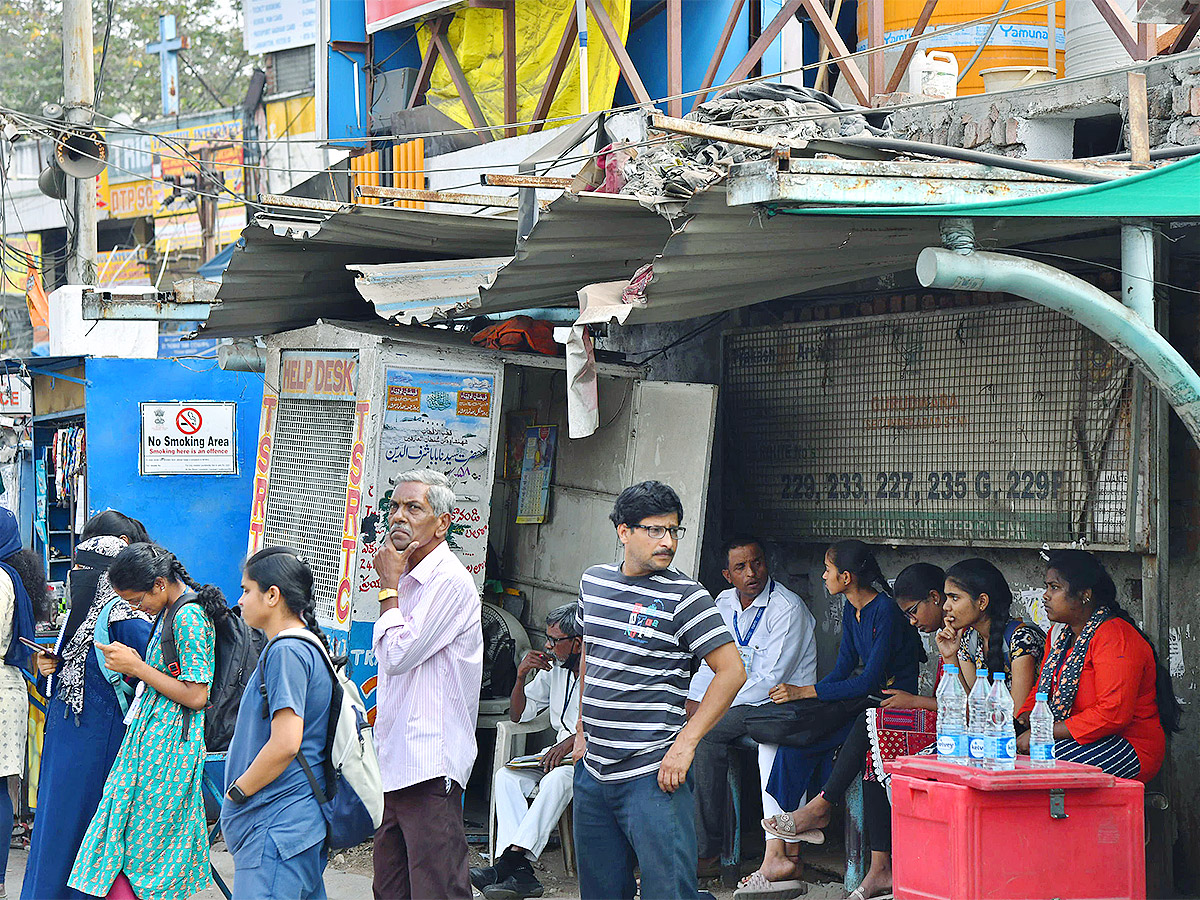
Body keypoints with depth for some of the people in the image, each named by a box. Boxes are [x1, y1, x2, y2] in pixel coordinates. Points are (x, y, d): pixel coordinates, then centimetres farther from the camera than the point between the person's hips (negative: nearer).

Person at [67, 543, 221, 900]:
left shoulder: (187, 618, -18)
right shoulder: (180, 610, 13)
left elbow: (196, 696, -20)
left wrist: (137, 667, -14)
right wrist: (133, 664, 7)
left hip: (165, 744, -10)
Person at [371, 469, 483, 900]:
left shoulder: (450, 581, -12)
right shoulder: (408, 579, 18)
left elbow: (398, 654, -18)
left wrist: (389, 586, -7)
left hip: (429, 762, -10)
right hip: (394, 760, 10)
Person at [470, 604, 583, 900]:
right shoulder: (553, 668, 14)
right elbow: (518, 714, 19)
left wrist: (574, 740, -28)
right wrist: (521, 677, 2)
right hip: (558, 754, 7)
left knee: (557, 779, -37)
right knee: (506, 776, -19)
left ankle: (511, 861, -41)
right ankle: (520, 873, -35)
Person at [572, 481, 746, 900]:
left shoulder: (684, 596, -9)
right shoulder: (594, 582, 9)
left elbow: (732, 671, -12)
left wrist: (685, 744, -16)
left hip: (652, 774, -6)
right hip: (593, 770, 6)